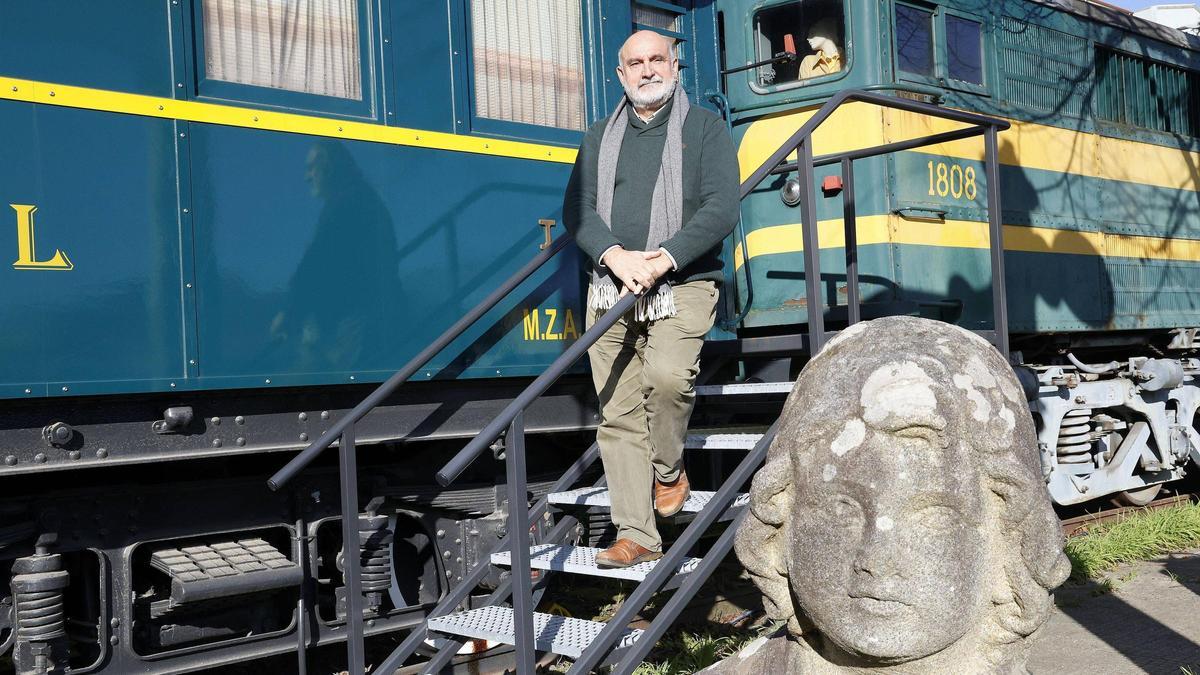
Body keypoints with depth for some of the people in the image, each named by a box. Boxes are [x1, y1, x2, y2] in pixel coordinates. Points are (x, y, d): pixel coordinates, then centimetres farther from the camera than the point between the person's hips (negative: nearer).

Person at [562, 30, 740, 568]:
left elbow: (721, 209, -5)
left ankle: (668, 472, 1)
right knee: (617, 414, -2)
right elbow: (577, 208, 7)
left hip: (683, 285, -3)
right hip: (610, 291, 4)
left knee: (666, 376, -28)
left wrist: (664, 259, -17)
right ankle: (636, 536, 4)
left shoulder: (704, 128, 7)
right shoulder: (601, 137, 18)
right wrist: (616, 256, -12)